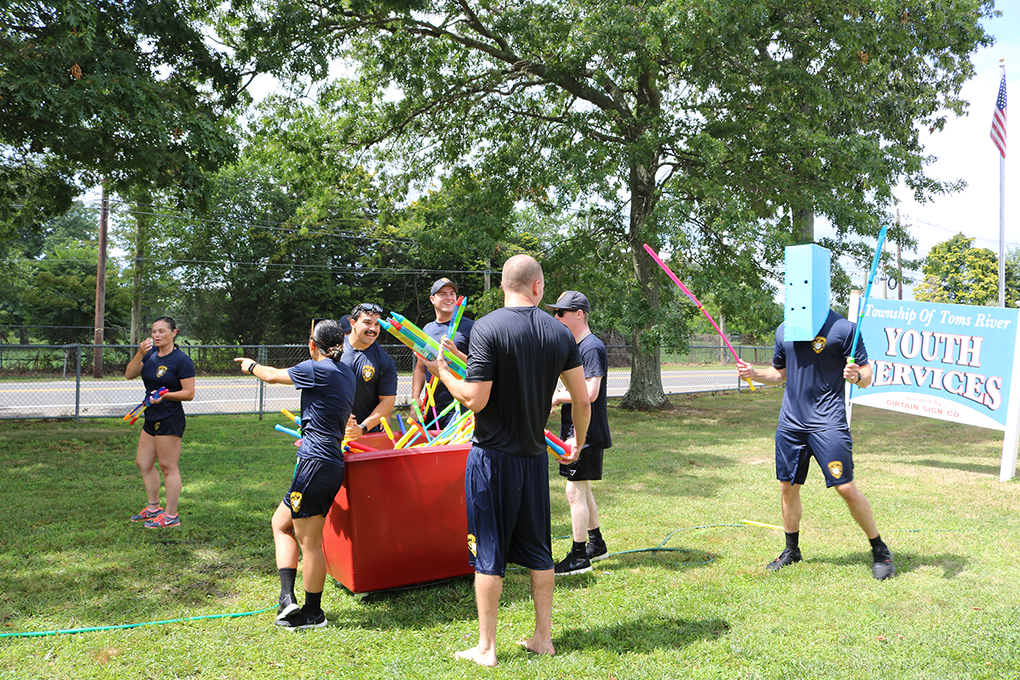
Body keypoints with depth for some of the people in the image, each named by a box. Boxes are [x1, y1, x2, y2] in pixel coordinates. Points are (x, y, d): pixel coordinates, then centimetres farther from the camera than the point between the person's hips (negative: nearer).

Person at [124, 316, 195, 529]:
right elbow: (129, 375, 2)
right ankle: (153, 508, 31)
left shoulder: (182, 360, -12)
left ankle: (171, 516, 7)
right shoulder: (150, 353, 9)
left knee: (168, 467, -3)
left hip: (170, 419, -9)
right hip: (151, 417, 9)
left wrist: (165, 395, -24)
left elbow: (189, 393, -12)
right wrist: (139, 354, -11)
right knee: (143, 463, 16)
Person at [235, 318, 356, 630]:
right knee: (281, 521, 19)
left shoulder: (315, 370, -12)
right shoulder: (345, 372, 13)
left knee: (309, 542, 1)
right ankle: (287, 597, 16)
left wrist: (251, 366, 24)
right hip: (333, 463, 9)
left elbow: (273, 376, 4)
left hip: (316, 463, -9)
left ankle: (312, 612, 12)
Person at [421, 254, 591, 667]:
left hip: (492, 455, -4)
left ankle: (486, 648, 16)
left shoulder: (486, 328, -13)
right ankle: (543, 637, 26)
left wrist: (442, 371, 0)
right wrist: (578, 442, 21)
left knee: (488, 554, 6)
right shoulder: (559, 333, 1)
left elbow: (475, 400, -17)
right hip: (534, 456, 4)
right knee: (538, 549, 16)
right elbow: (582, 401, 4)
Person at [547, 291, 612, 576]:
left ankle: (579, 557, 4)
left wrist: (558, 396, -14)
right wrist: (555, 398, 5)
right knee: (582, 488, 18)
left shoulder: (592, 348, -17)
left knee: (575, 491, -5)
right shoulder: (576, 346, 14)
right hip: (576, 430, 10)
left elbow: (590, 393, -25)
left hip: (586, 432, -10)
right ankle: (596, 544, 32)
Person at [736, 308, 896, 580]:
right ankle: (791, 550, 29)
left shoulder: (843, 328, -7)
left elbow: (867, 375, -5)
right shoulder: (784, 330, 9)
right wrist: (753, 373, 4)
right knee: (788, 487, 11)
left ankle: (880, 550, 15)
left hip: (828, 422, -5)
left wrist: (856, 376, -28)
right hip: (790, 422, 5)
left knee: (846, 488, -6)